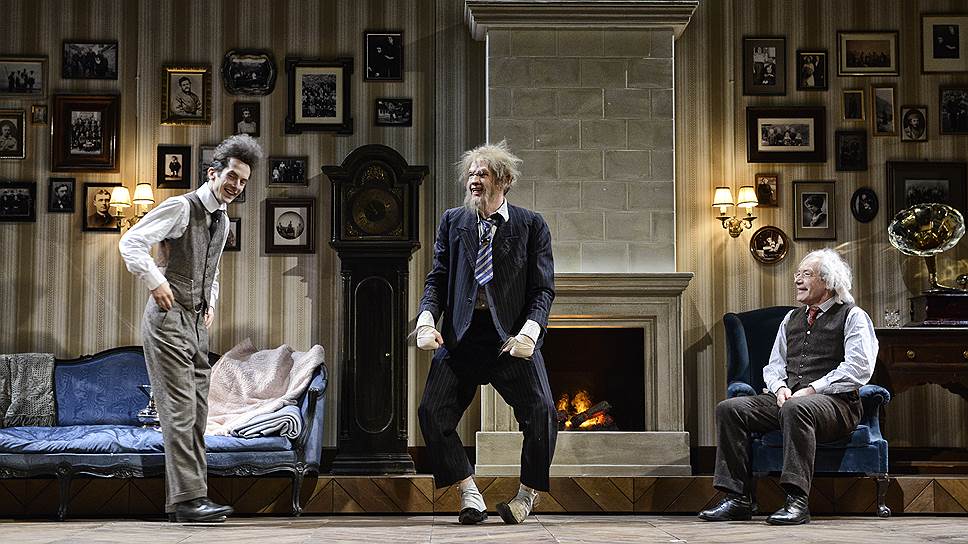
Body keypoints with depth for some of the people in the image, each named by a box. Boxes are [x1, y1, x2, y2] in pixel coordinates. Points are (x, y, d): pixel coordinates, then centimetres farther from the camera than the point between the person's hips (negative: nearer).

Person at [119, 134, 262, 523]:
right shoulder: (182, 208, -9)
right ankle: (187, 498, -14)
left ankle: (185, 499, 11)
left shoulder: (222, 222, 17)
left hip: (197, 323, 9)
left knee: (197, 413, 7)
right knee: (180, 410, -12)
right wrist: (156, 282, -23)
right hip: (168, 319, -9)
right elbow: (131, 243, -16)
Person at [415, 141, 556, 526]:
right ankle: (468, 493, 5)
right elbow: (437, 278, 11)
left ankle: (528, 493, 7)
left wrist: (530, 330, -16)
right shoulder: (452, 221, 13)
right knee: (432, 412, -11)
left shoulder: (531, 226, 5)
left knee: (542, 413, -15)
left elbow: (543, 288, 1)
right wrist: (427, 319, -8)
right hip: (461, 336, 2)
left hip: (511, 337, -2)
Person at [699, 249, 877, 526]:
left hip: (835, 402, -7)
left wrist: (812, 389, -15)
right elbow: (774, 365, 24)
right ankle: (737, 498, -19)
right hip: (787, 398, 7)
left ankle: (797, 501, -41)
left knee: (795, 408, -40)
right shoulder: (792, 319, 25)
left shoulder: (852, 317, 4)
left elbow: (858, 368, -9)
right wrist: (780, 387, 0)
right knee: (729, 408, -15)